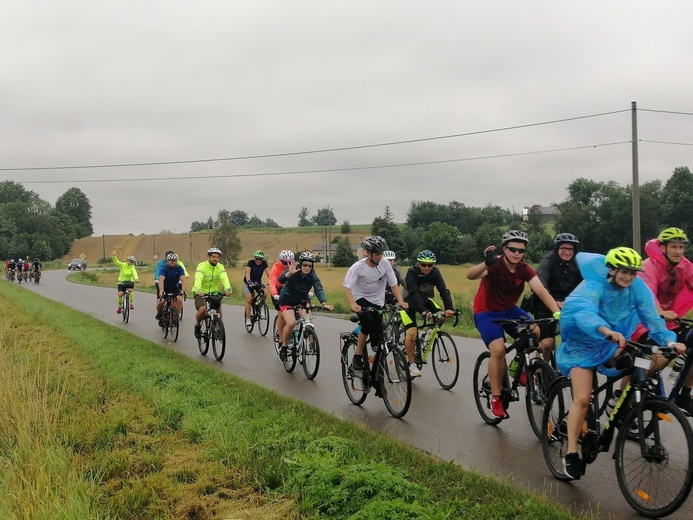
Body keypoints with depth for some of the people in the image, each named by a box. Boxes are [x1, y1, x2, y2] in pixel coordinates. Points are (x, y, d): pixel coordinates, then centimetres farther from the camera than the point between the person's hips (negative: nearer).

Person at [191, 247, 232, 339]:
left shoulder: (220, 267, -7)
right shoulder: (202, 266, -17)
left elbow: (224, 278, -24)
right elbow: (198, 279, -34)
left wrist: (228, 289, -44)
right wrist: (198, 290, -53)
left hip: (213, 292, 3)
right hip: (201, 293, -3)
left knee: (219, 308, -21)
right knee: (202, 309, -27)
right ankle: (197, 325, 3)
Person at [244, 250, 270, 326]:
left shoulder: (264, 263, -13)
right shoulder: (251, 262, -22)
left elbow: (268, 273, -23)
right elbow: (247, 272, -36)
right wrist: (249, 282, -53)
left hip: (258, 282, 4)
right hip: (249, 283, -4)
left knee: (264, 295, -17)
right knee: (249, 300, -17)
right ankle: (248, 319, -11)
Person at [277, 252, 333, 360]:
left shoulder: (312, 275, -14)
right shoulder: (294, 272, -24)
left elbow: (318, 289, -26)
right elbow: (281, 279, -40)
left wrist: (324, 303, -43)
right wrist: (289, 273, -62)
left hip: (302, 300, 4)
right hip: (287, 300, -4)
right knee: (291, 323, -25)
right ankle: (283, 346, -2)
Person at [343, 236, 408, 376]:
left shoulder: (385, 264, -10)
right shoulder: (358, 267, -19)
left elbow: (394, 285, -6)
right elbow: (347, 288, -26)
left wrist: (401, 301, -23)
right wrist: (353, 305, -44)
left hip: (377, 302, 4)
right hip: (360, 299, -4)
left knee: (378, 336, -6)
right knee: (368, 322, -32)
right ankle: (357, 359, -21)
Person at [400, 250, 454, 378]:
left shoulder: (435, 272, -17)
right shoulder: (412, 273, -28)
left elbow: (443, 290, -25)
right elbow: (414, 294, -38)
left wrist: (449, 308, -41)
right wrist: (424, 311, -51)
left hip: (425, 300, 4)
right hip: (409, 302, -4)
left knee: (441, 317, -22)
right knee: (411, 334, -17)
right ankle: (412, 364, -5)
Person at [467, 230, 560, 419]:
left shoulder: (524, 269, -11)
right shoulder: (496, 265, -23)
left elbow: (541, 290, -23)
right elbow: (470, 275, -41)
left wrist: (557, 312, -38)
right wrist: (487, 263, -61)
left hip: (510, 310, 4)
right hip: (486, 313, -4)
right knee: (498, 349, -25)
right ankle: (496, 399, -10)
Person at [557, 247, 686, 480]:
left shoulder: (637, 287, -15)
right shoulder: (592, 286, -28)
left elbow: (650, 316, -21)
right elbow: (585, 312, -47)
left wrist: (669, 340, -39)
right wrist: (607, 331, -66)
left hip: (614, 342, 5)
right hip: (583, 343, -5)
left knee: (632, 364, -25)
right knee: (583, 399, -13)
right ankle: (571, 454, -5)